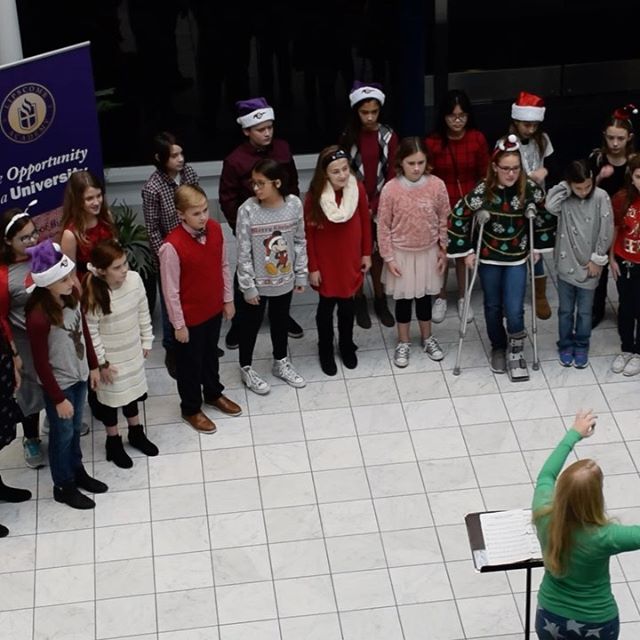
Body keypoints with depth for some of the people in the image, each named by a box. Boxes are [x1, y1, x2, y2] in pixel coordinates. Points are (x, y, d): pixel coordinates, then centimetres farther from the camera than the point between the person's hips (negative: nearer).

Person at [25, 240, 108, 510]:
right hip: (59, 383, -6)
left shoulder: (71, 295, -13)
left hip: (79, 375, 6)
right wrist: (58, 399, -15)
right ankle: (64, 486, 36)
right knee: (63, 434, 15)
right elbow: (41, 363, -23)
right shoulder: (39, 317, -33)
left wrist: (93, 366, 12)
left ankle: (77, 472, 48)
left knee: (75, 429, 26)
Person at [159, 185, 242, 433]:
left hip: (214, 309, 6)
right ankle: (191, 409, 36)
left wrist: (228, 299, 10)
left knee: (211, 354, 28)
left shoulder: (215, 229, -11)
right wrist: (178, 324, -14)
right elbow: (170, 289, -21)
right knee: (190, 363, 16)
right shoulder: (172, 246, -30)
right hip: (190, 316, -6)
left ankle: (214, 394, 51)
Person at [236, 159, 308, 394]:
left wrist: (301, 275, 3)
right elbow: (243, 253, -15)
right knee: (251, 325, 16)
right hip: (257, 283, -3)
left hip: (284, 280, 3)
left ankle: (280, 362, 46)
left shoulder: (294, 204, -13)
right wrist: (248, 286, -13)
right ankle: (246, 368, 37)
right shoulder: (247, 210, -22)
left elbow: (300, 242, -1)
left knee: (280, 322, 24)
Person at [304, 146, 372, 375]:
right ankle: (325, 351, 34)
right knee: (327, 305, 14)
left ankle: (347, 346, 40)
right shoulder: (314, 197, -21)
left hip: (350, 259, 2)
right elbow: (308, 234, -13)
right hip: (326, 262, -2)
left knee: (347, 303, 18)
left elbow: (365, 222, -1)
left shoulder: (357, 189, -14)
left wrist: (367, 253, 5)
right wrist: (312, 267, -9)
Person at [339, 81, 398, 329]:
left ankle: (380, 301, 22)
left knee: (379, 253, 8)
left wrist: (374, 206, -12)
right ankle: (360, 301, 18)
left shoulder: (389, 136, -3)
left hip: (381, 206, 0)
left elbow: (392, 175, -4)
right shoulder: (348, 137, -3)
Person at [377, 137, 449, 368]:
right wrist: (388, 257, -7)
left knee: (425, 296, 17)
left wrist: (443, 250, 2)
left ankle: (427, 338, 37)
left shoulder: (437, 185, -13)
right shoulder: (390, 189, -18)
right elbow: (383, 225, -10)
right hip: (402, 253, -1)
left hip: (428, 252, 1)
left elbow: (444, 219, -1)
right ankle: (403, 342, 30)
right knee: (403, 298, 13)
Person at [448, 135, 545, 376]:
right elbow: (457, 219, -10)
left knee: (514, 310, -7)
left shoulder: (530, 189, -14)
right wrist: (466, 251, -8)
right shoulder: (482, 192, -19)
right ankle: (498, 347, 37)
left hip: (517, 258, 0)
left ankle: (516, 347, 20)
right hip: (489, 258, 0)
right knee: (493, 306, 14)